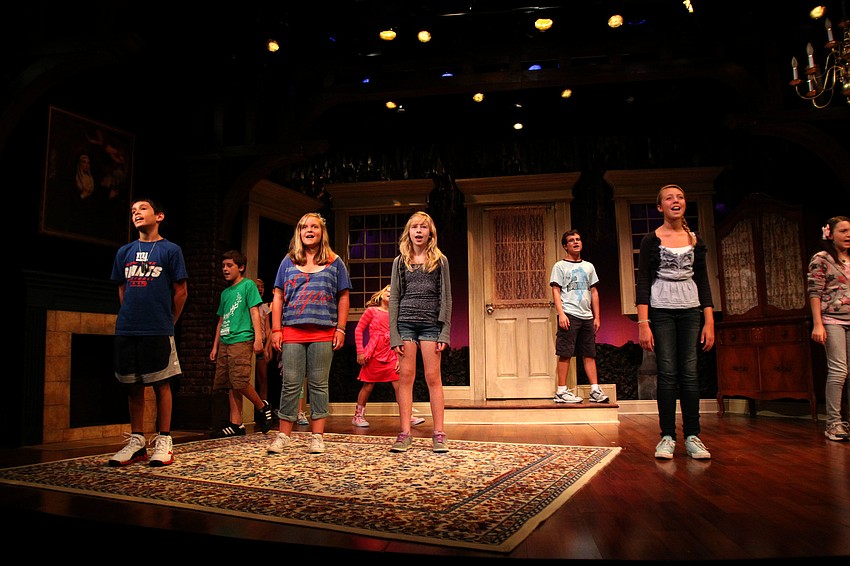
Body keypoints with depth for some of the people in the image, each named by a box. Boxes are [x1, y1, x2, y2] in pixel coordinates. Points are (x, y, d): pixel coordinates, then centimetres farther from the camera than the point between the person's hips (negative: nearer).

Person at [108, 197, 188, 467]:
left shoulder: (170, 250, 0)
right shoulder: (125, 252, 13)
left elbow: (181, 292, 1)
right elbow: (122, 290, 19)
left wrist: (167, 323, 5)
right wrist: (131, 316, 12)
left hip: (158, 332, -4)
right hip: (126, 331, 5)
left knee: (161, 384, 1)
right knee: (133, 386, 9)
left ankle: (163, 441, 8)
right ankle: (136, 442, 18)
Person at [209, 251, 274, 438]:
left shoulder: (248, 285, 2)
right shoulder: (225, 293, 22)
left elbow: (255, 312, -6)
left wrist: (258, 338, -14)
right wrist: (215, 346, 21)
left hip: (242, 340, -7)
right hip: (225, 342, 8)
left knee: (240, 381, -17)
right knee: (230, 384, 3)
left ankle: (262, 407, 5)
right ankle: (236, 424, 6)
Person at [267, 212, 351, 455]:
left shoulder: (334, 262, 11)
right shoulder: (288, 262, 14)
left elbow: (343, 298, 9)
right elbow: (278, 297, 11)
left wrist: (340, 329, 0)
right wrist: (276, 329, 3)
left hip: (323, 332, -1)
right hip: (292, 331, 1)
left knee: (319, 384, 3)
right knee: (290, 384, 1)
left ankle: (317, 437, 9)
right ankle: (283, 436, 9)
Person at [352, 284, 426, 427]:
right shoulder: (372, 311, 1)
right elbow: (358, 330, 0)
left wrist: (399, 358, 2)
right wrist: (360, 352, -6)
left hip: (390, 355, 4)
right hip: (373, 354, -3)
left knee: (399, 384, -3)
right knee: (368, 386, 4)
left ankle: (407, 417, 1)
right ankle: (358, 416, 19)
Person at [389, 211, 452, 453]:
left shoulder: (440, 260, 8)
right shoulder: (400, 261, 11)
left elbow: (446, 298, 5)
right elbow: (394, 299, 7)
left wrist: (444, 333, -4)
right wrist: (394, 335, -1)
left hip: (431, 323, -1)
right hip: (405, 322, 1)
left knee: (433, 377, -1)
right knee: (406, 376, 0)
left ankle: (439, 434, 3)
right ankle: (405, 434, 4)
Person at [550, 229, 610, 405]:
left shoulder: (588, 266, 19)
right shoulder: (560, 266, 4)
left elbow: (594, 292, 19)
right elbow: (556, 291, -3)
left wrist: (597, 316, 12)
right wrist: (561, 314, -15)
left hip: (587, 316, 5)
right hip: (569, 315, -5)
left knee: (590, 354, 5)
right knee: (565, 354, -6)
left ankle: (595, 390, 7)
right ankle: (561, 392, -3)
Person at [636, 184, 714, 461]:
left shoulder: (696, 240, 10)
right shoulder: (651, 240, 0)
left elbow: (703, 282, 11)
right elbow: (643, 282, -4)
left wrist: (709, 321, 3)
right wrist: (643, 323, -12)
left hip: (691, 311, 3)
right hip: (661, 311, -3)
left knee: (690, 372, 0)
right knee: (667, 373, -4)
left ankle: (692, 436, 6)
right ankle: (667, 436, 2)